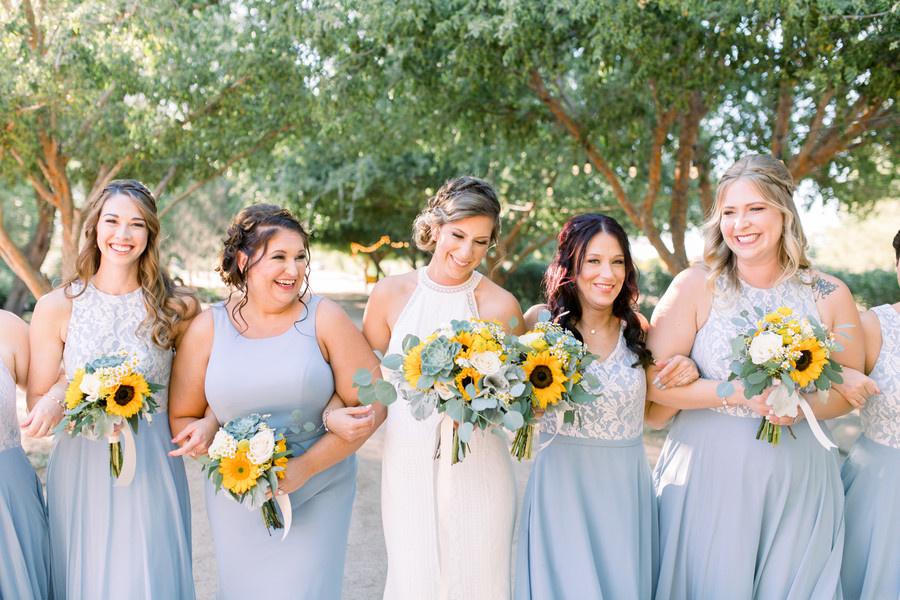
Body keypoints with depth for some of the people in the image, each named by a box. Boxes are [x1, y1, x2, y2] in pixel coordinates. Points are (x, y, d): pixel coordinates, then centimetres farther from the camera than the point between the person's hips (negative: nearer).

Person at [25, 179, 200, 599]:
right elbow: (36, 399, 3)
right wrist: (56, 401, -18)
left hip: (152, 469, 0)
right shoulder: (57, 307, -3)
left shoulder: (176, 308, -2)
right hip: (82, 469, 0)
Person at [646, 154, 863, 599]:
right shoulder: (694, 287, -7)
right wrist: (738, 393, -19)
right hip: (709, 474, -2)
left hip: (799, 479, 2)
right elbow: (656, 383, -10)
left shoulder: (828, 295, 0)